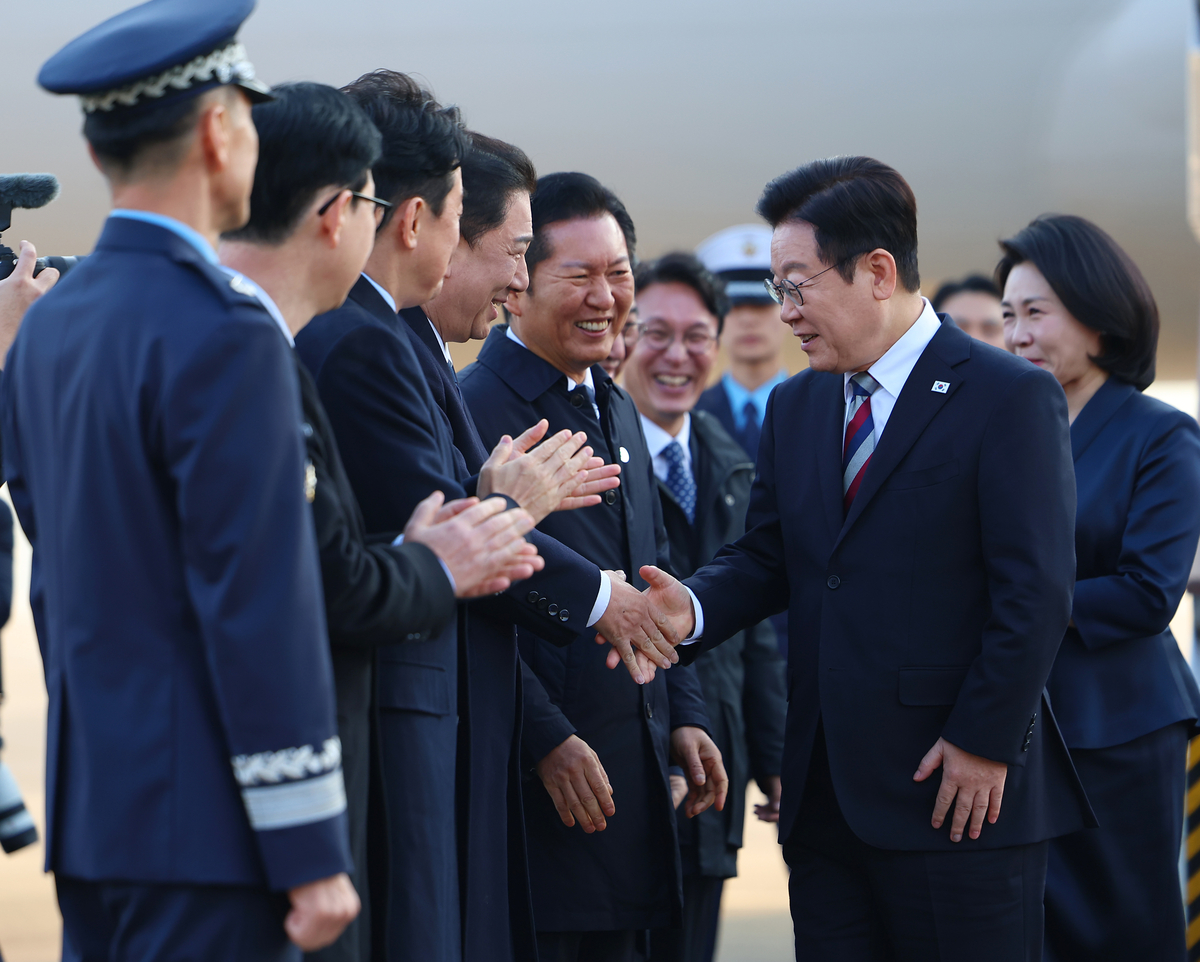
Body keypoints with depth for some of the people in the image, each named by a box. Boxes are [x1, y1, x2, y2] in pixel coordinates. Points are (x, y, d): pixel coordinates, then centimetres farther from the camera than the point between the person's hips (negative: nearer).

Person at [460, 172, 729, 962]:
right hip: (539, 778, -8)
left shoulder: (618, 410, 17)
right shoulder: (475, 408, -12)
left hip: (636, 772, 9)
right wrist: (548, 740, -20)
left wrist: (685, 715, 14)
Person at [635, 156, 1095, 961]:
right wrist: (693, 608, -6)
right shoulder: (795, 409, 16)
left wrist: (983, 743, -14)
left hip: (962, 795, -6)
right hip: (826, 796, 6)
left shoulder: (1010, 398, -6)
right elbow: (766, 558, 15)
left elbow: (1036, 589, -11)